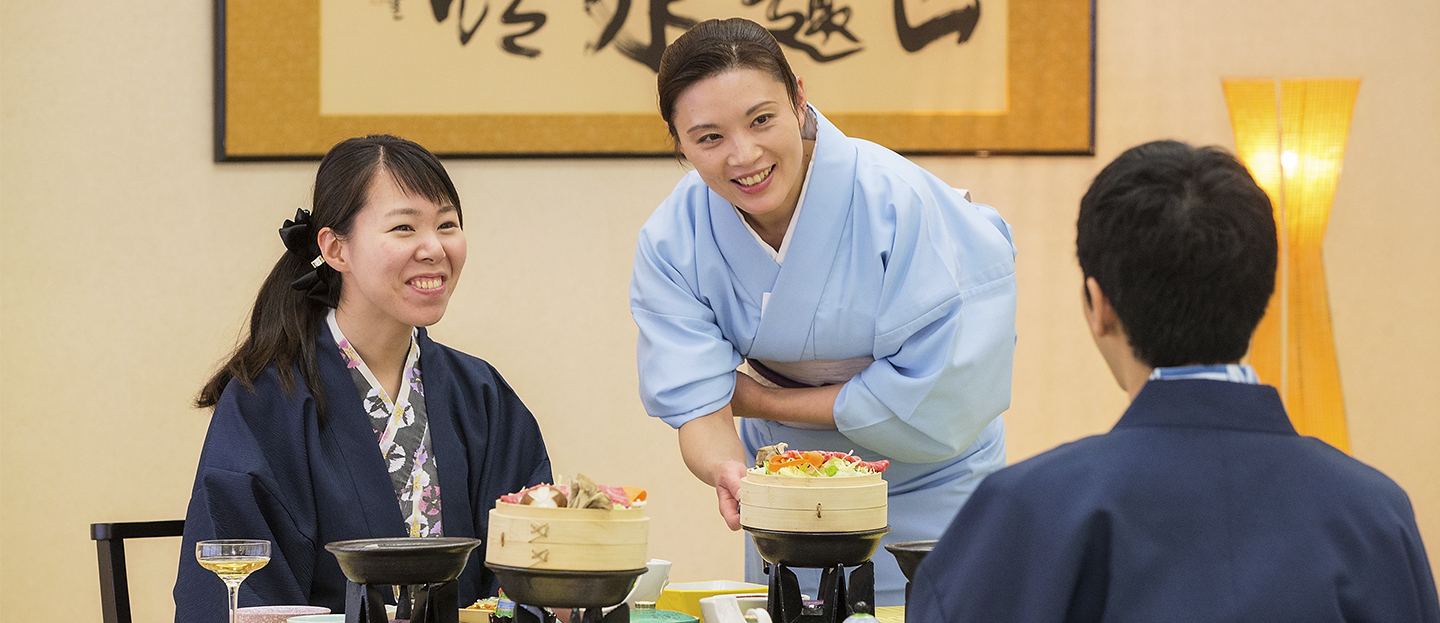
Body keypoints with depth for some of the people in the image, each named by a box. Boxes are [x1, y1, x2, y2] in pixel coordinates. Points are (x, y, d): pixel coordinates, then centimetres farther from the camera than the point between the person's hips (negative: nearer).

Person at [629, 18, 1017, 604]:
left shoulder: (897, 204, -27)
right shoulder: (671, 241, -16)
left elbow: (934, 401, -24)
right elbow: (699, 407, -18)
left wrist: (760, 400, -17)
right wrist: (728, 471, -42)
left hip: (925, 496, -3)